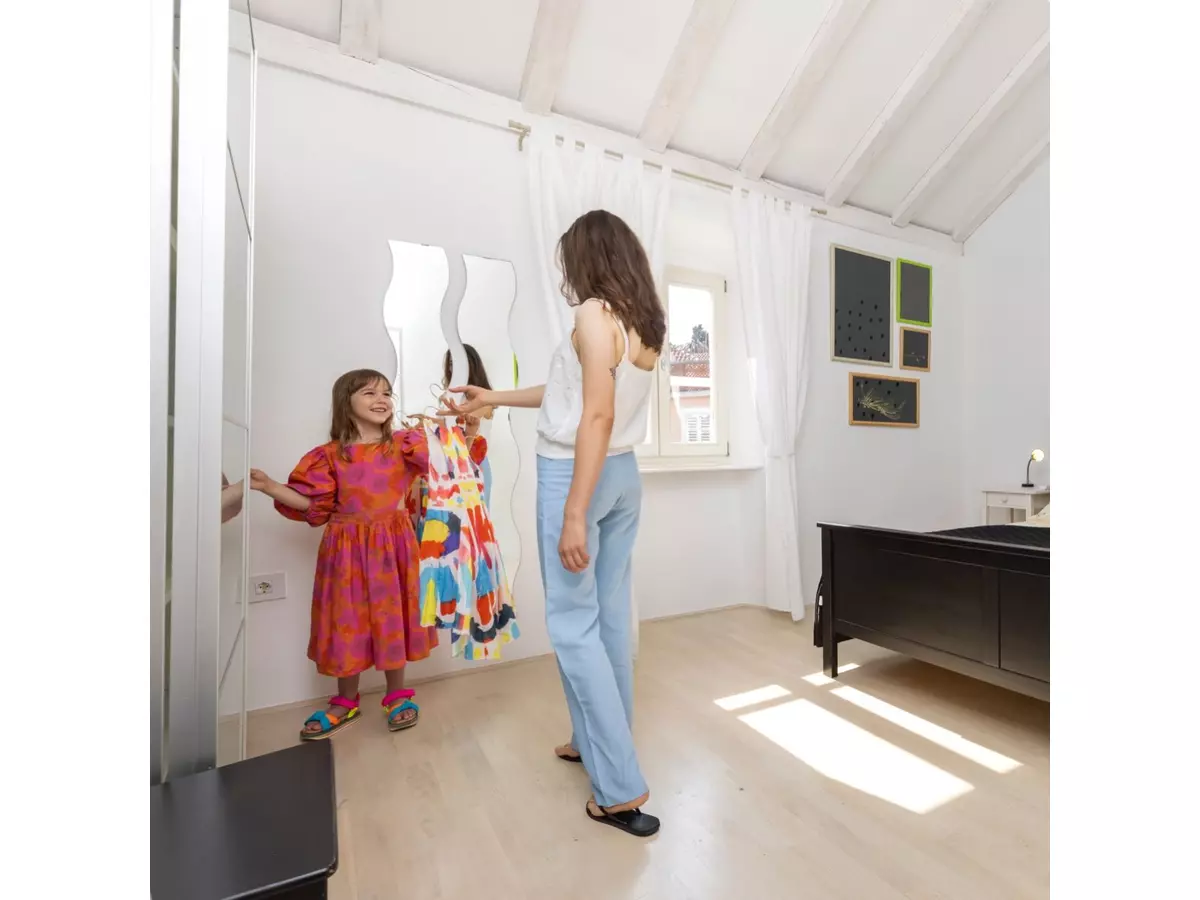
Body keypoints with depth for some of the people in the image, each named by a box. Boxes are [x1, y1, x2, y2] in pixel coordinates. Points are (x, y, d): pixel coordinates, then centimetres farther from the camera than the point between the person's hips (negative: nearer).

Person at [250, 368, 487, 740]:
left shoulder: (406, 445, -2)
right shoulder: (331, 455, 1)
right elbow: (312, 503, 1)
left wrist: (470, 432, -19)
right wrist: (267, 486, -6)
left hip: (392, 545, -1)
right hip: (347, 549, 1)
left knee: (392, 616, 8)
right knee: (347, 620, 12)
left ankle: (397, 696, 28)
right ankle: (345, 702, 32)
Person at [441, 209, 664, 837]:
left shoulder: (595, 313, -12)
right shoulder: (643, 323, 13)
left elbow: (597, 416, -21)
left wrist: (573, 514, -21)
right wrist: (494, 398, 27)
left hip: (577, 475, -9)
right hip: (623, 477, 9)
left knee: (573, 625, 0)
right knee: (609, 616, 15)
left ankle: (622, 788, 9)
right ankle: (599, 741, 33)